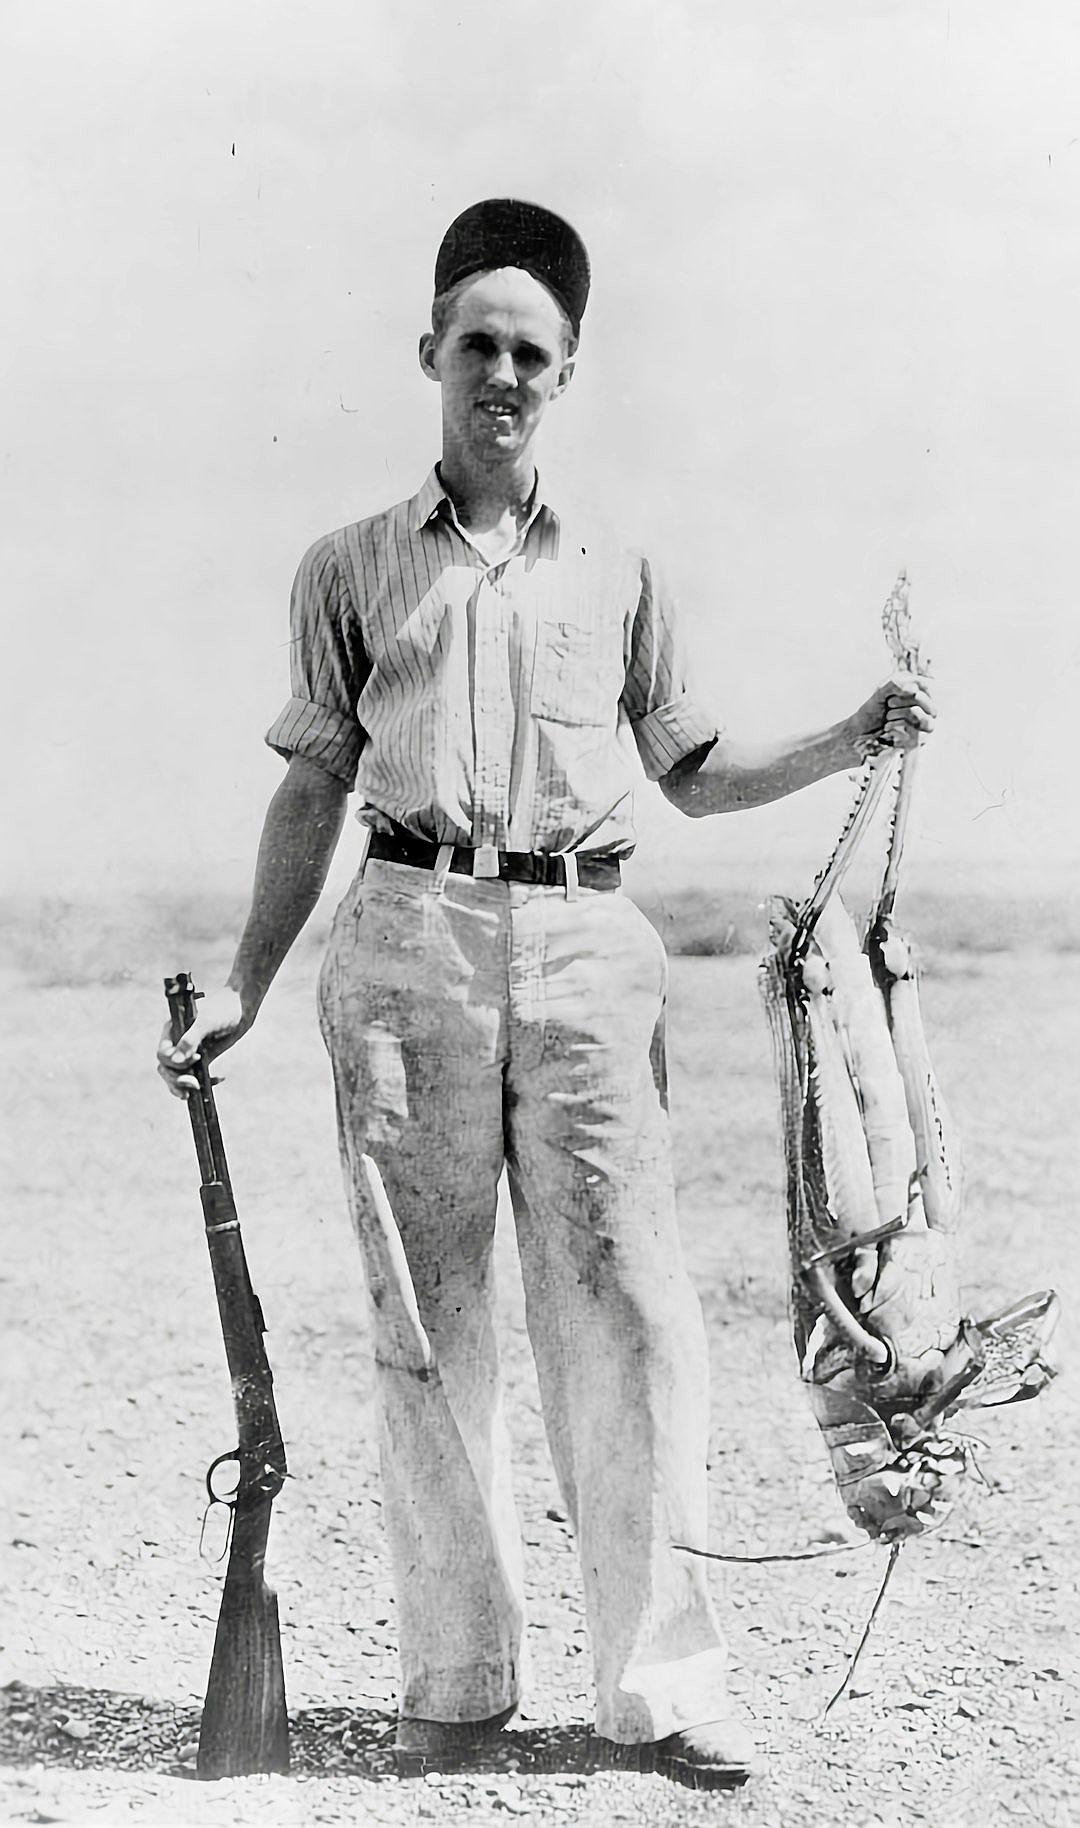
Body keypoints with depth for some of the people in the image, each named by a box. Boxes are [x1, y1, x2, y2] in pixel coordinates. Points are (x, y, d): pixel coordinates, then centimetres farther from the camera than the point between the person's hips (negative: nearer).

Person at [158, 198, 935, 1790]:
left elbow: (696, 773, 19)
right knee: (426, 1326, 3)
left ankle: (663, 1684, 3)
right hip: (409, 943, 0)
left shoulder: (619, 574, 14)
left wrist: (853, 741, 4)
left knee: (628, 1316, -4)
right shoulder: (351, 570, 12)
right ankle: (456, 1676, 13)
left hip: (583, 947, 0)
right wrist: (245, 986, 9)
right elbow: (314, 789, 13)